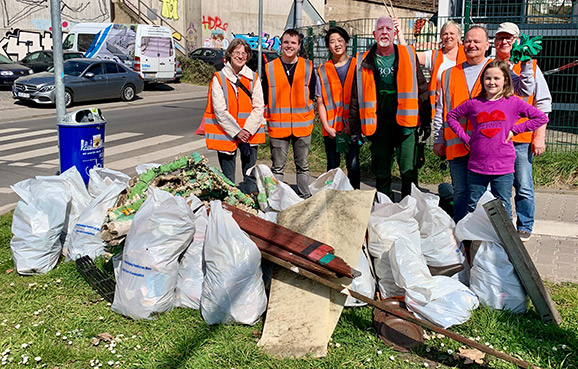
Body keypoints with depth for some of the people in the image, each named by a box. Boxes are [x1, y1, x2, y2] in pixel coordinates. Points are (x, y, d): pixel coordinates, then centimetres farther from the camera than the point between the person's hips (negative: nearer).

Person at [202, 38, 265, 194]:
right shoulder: (219, 78, -1)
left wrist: (247, 130, -12)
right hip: (226, 133, -2)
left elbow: (259, 107, 0)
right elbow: (220, 111, -8)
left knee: (250, 176, 3)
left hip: (250, 133, 2)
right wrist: (236, 132, -14)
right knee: (227, 178, 4)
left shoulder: (253, 78, 6)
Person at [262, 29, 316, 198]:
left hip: (302, 126, 1)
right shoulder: (270, 67, 3)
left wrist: (309, 117, 2)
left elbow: (312, 95, 9)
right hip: (277, 126, -1)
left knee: (302, 166, 10)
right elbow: (264, 98, 5)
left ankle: (305, 199, 20)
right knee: (277, 167, 5)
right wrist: (267, 120, 0)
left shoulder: (308, 66, 4)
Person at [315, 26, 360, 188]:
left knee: (353, 165, -3)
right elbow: (320, 102, 6)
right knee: (332, 166, 6)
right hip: (330, 128, 1)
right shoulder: (323, 70, 8)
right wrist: (326, 126, -6)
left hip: (352, 126, -1)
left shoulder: (356, 66, 5)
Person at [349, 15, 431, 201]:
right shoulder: (364, 62, 7)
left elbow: (421, 89, 8)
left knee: (408, 171, -3)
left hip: (405, 122, -1)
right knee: (381, 172, 8)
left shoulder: (408, 55, 6)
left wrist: (426, 120, 5)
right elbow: (356, 97, 10)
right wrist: (354, 127, 6)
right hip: (379, 124, 1)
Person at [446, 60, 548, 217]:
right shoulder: (474, 103, 4)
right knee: (471, 206, 12)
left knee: (503, 207, 8)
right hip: (476, 167, 2)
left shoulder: (513, 103, 1)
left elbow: (542, 117, 3)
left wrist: (515, 129, -3)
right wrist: (465, 137, 5)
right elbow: (451, 116, 16)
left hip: (503, 168, -1)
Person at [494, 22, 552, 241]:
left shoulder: (530, 66, 6)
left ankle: (524, 227, 15)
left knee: (523, 187, -1)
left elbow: (543, 104, 5)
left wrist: (539, 136, -2)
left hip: (522, 139, -1)